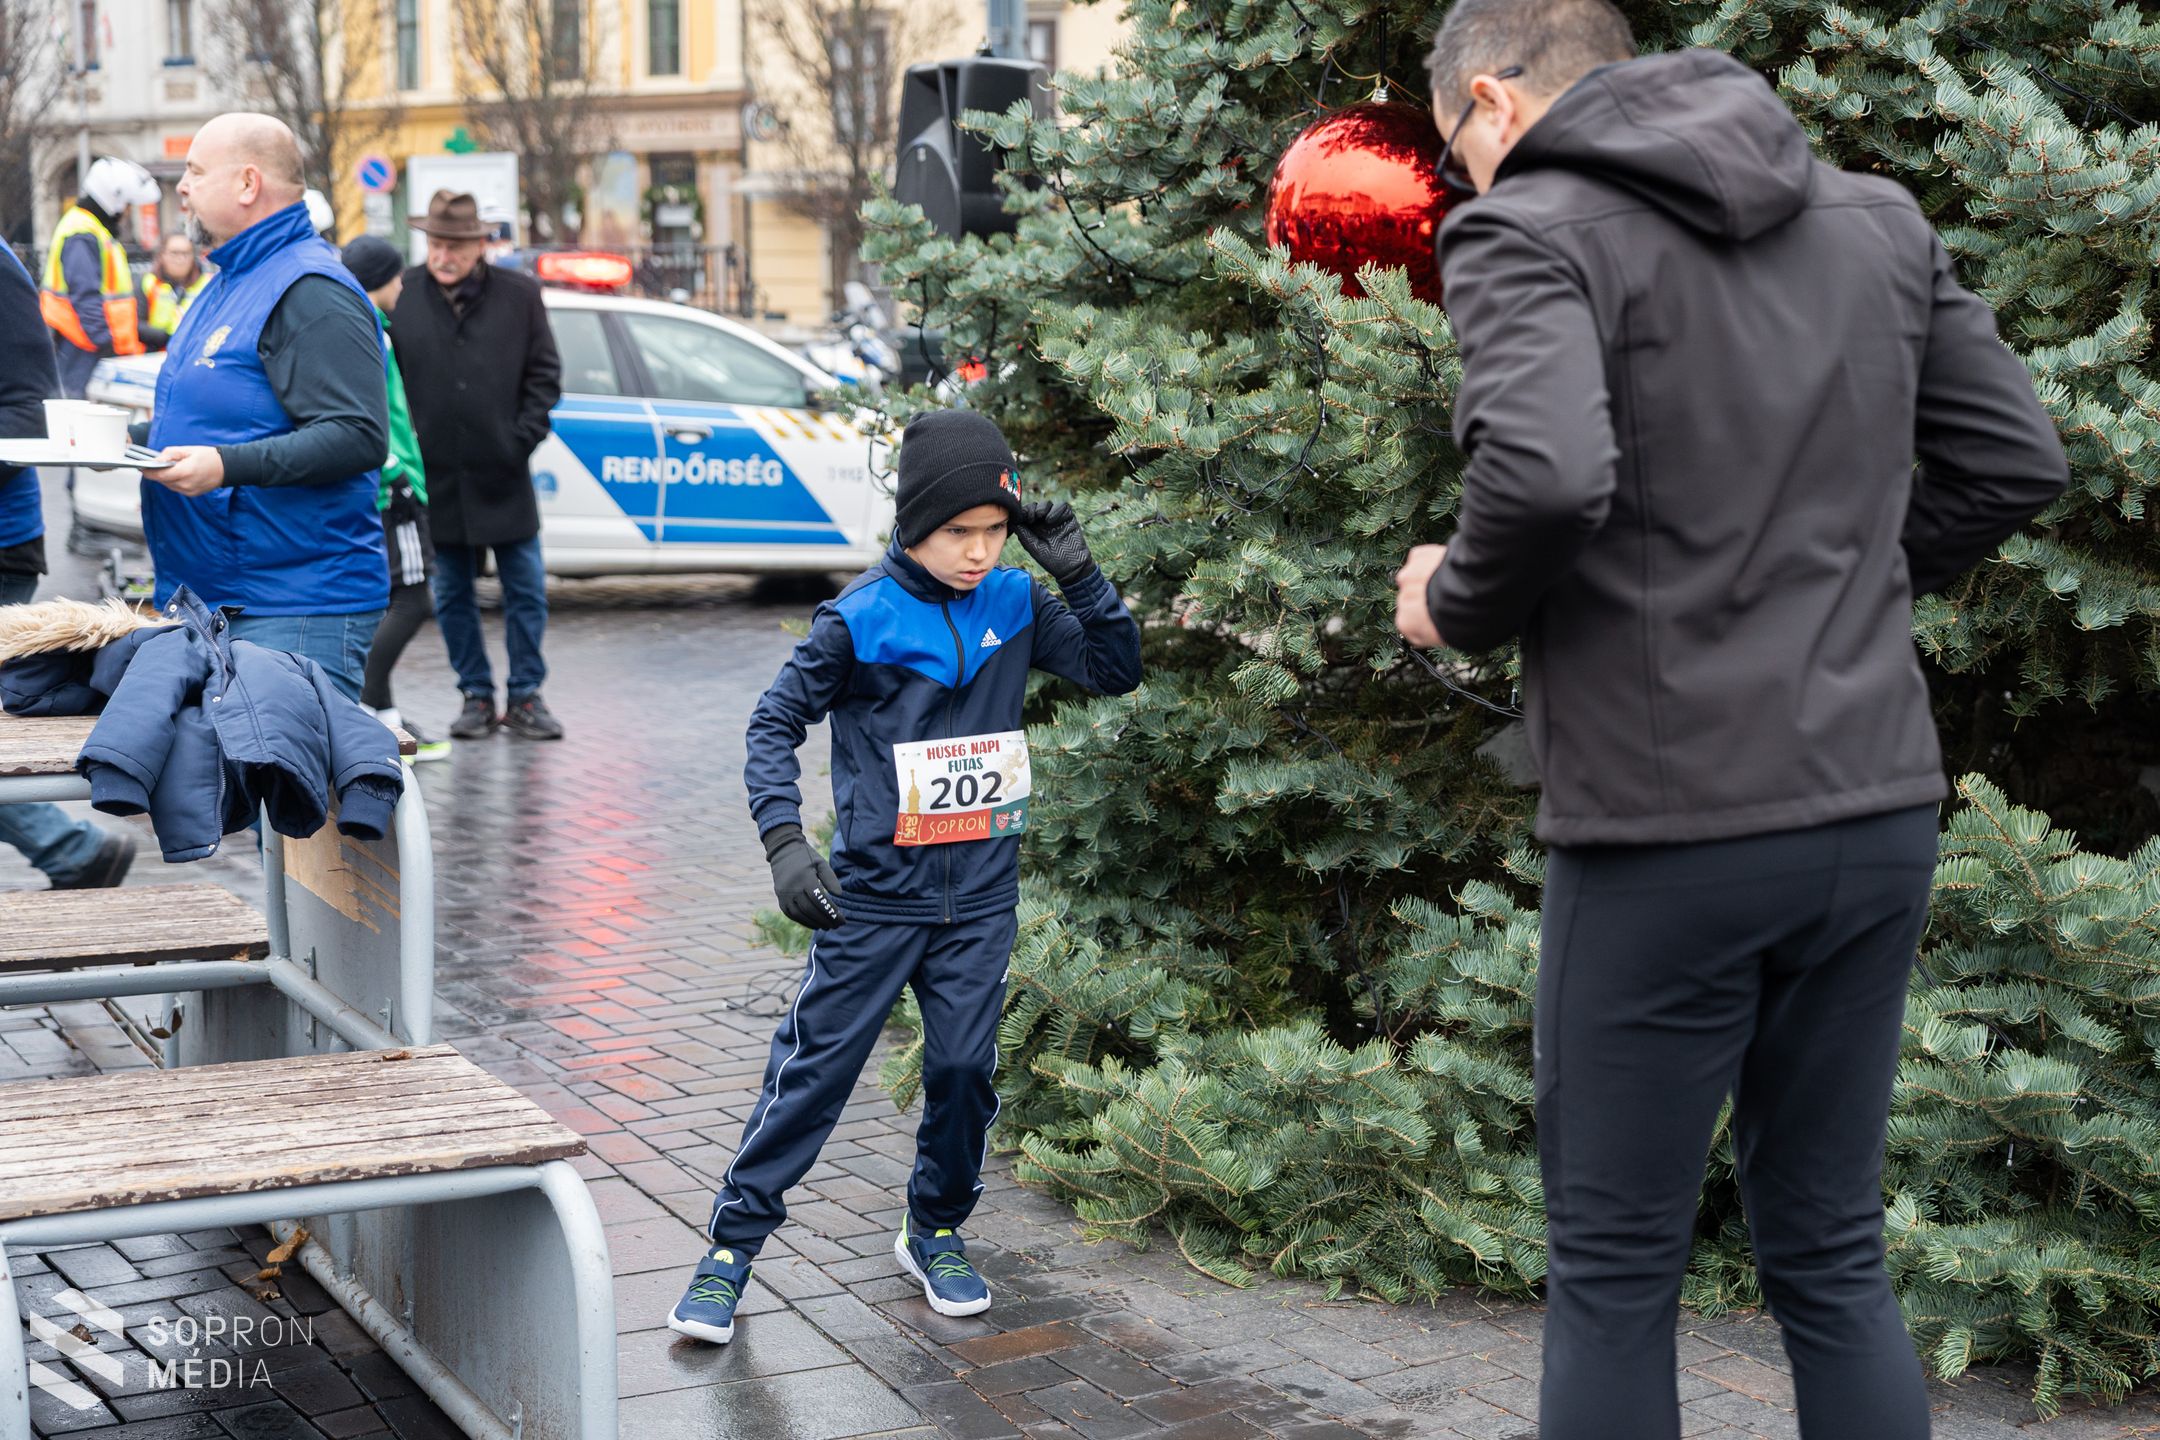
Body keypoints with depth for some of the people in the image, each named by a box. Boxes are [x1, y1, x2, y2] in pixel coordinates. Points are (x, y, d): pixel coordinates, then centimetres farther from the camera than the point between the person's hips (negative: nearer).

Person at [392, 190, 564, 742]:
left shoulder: (519, 294, 0)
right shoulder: (400, 297, -1)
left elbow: (544, 373, 6)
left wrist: (524, 438, -4)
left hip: (502, 474, 0)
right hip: (437, 475, 0)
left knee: (526, 591, 3)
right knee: (453, 596, 7)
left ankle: (525, 697, 14)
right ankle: (476, 696, 18)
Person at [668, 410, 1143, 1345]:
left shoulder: (1014, 604, 2)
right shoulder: (862, 619, -11)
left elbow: (1115, 671, 4)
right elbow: (775, 723, -6)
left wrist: (1077, 574, -10)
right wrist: (785, 843, -18)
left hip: (981, 898, 4)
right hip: (875, 892, -4)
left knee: (964, 1071, 9)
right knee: (813, 1068, 0)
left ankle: (934, 1232, 30)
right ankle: (731, 1245, 11)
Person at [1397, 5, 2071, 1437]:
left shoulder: (1527, 232, -8)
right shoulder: (1879, 219, 12)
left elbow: (1548, 472, -25)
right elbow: (2018, 457, 12)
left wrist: (1454, 603, -6)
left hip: (1667, 832, -6)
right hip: (1878, 805, 6)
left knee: (1614, 1277, 7)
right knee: (1834, 1259, 16)